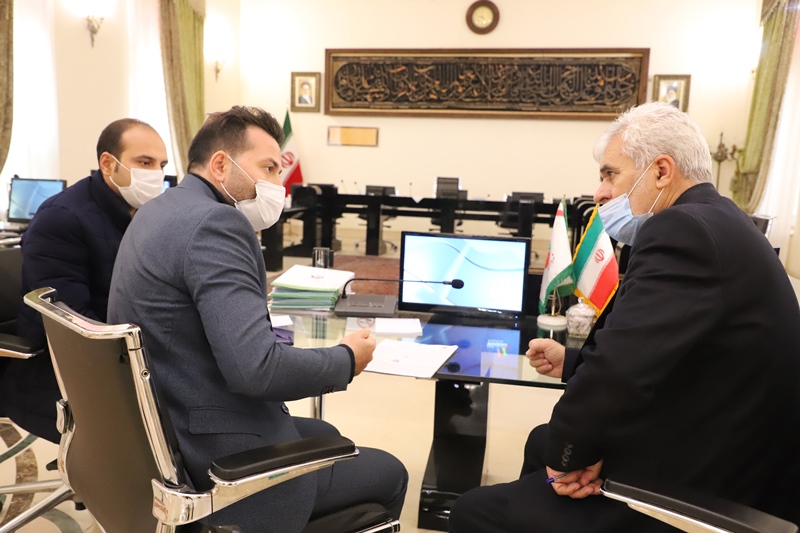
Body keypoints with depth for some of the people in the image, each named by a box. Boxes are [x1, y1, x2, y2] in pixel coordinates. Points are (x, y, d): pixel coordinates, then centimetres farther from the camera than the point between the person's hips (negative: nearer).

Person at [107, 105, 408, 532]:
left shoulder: (163, 209, 8)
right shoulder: (213, 221, -24)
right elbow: (255, 367, -31)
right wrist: (346, 360, -16)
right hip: (221, 462, -10)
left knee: (327, 437, 28)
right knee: (388, 473, 10)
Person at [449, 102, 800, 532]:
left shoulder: (684, 229, -24)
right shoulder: (714, 222, 8)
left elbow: (619, 369, -33)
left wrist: (568, 456, -16)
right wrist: (571, 363, 7)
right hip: (715, 468, 10)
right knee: (542, 441, 27)